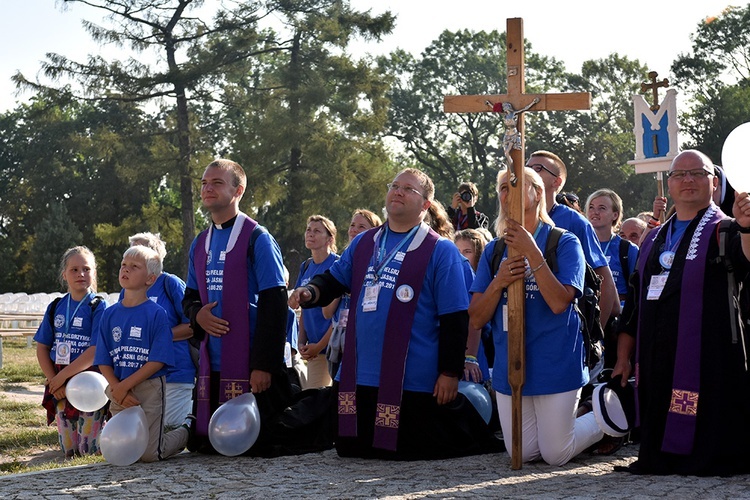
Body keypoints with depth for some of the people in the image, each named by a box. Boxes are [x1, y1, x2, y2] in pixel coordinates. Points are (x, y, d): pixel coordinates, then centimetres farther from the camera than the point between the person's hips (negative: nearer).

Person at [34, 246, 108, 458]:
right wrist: (53, 380, -6)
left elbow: (96, 350, -15)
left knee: (88, 450, -5)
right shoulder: (55, 308, 9)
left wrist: (63, 375, -16)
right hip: (61, 386, 5)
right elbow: (42, 347, 8)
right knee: (68, 450, 6)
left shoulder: (98, 307, -6)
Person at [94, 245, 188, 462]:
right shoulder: (109, 314, 6)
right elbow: (103, 362, 4)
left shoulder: (156, 314, -8)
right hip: (119, 391, 5)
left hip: (149, 389, -5)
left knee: (148, 454, -6)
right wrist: (117, 389, -13)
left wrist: (125, 385, -17)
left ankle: (186, 433, 22)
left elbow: (158, 361, -12)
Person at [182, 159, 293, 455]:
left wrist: (264, 364, -17)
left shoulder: (256, 239, -7)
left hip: (250, 364, -6)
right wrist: (198, 314, -5)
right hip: (212, 364, 7)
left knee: (254, 445, -5)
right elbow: (190, 297, 21)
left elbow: (274, 304, -12)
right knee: (207, 444, 8)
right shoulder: (200, 245, 13)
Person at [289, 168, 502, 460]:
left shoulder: (441, 251, -6)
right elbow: (334, 279, 17)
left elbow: (454, 318, -8)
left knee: (410, 451, 1)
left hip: (414, 380, -6)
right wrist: (311, 291, -6)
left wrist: (450, 372, -11)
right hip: (360, 377, 6)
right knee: (352, 448, 14)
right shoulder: (362, 244, 12)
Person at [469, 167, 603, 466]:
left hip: (555, 365, -5)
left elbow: (559, 302, -21)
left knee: (555, 456, 1)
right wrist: (499, 282, -16)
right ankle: (565, 420, 36)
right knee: (523, 454, 9)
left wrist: (531, 251, -23)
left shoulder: (564, 243, -6)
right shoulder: (494, 250, 7)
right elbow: (476, 319, 2)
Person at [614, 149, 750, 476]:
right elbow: (635, 302, 23)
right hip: (655, 360, 6)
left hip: (706, 360, -6)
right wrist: (623, 357, 17)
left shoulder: (723, 230, -1)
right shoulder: (654, 239, 20)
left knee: (708, 450, -8)